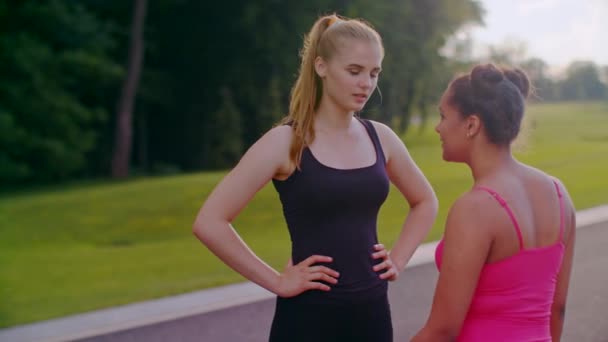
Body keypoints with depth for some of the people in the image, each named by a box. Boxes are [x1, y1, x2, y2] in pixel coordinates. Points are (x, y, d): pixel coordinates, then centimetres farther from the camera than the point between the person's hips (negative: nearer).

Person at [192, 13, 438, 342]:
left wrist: (398, 260, 8)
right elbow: (209, 223, -16)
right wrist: (276, 282, -14)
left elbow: (425, 202, 22)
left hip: (372, 311, 5)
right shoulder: (286, 142, -11)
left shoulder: (380, 138, 4)